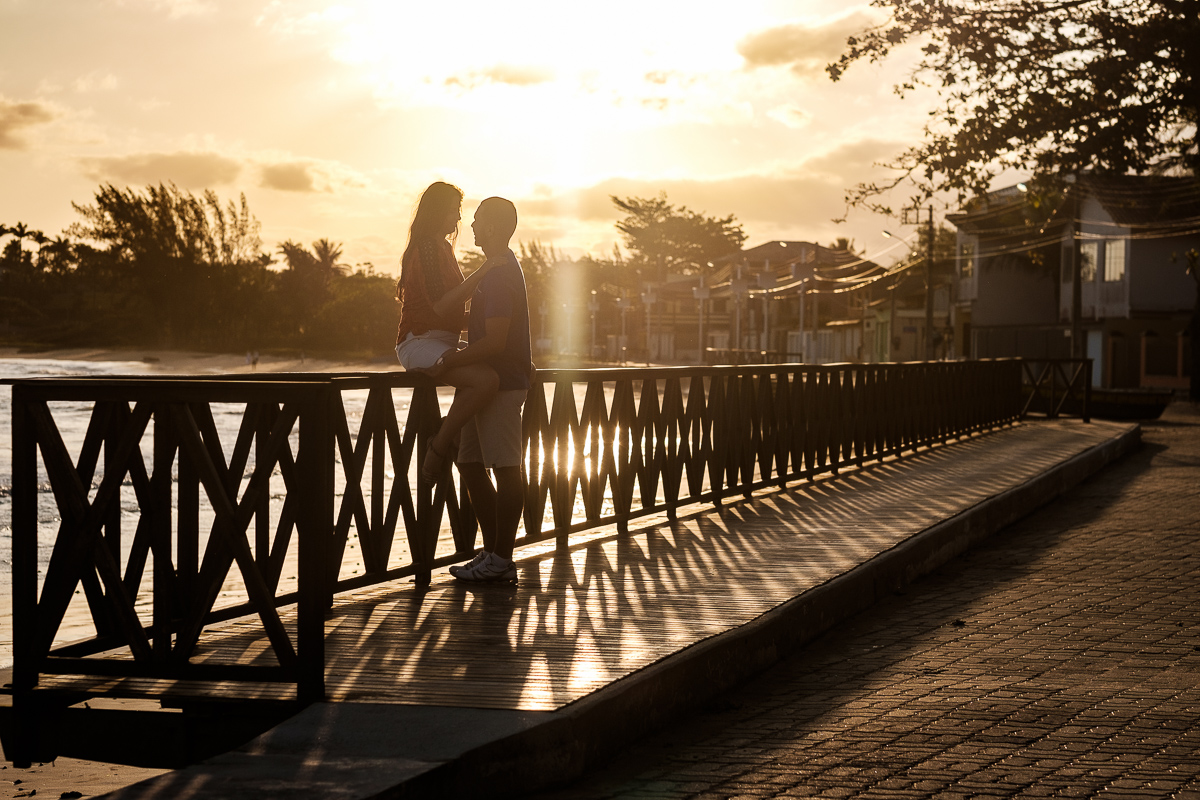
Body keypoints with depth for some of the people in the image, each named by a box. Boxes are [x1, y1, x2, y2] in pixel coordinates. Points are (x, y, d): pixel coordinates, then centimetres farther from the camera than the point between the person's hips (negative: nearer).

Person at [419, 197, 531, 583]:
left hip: (502, 383, -11)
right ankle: (493, 551, 15)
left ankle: (501, 559, -1)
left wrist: (449, 362, -18)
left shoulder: (500, 273, -16)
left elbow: (495, 341, -22)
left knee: (505, 467, -6)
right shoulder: (501, 268, 18)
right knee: (470, 463, 11)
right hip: (490, 382, 11)